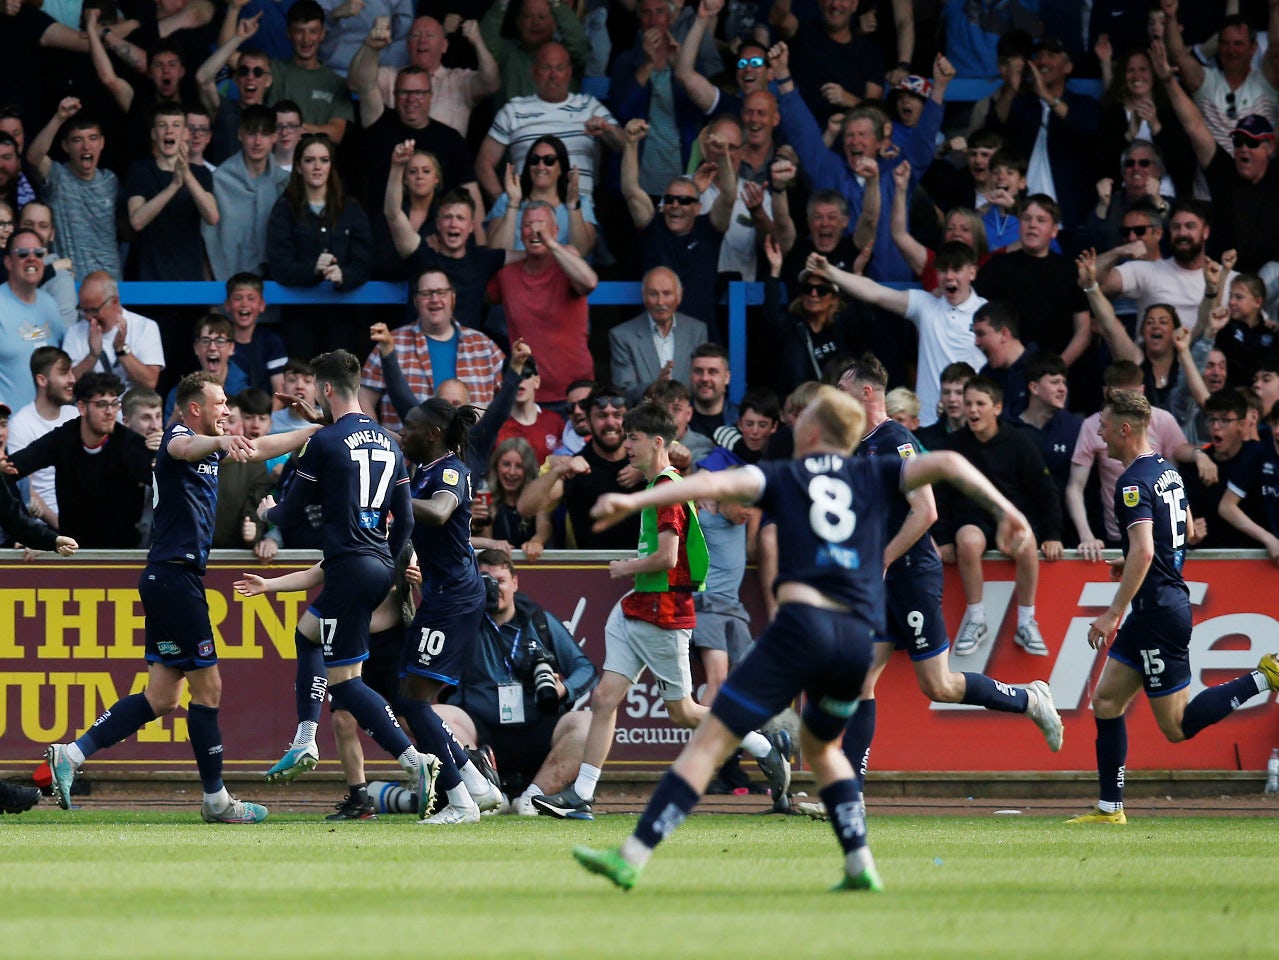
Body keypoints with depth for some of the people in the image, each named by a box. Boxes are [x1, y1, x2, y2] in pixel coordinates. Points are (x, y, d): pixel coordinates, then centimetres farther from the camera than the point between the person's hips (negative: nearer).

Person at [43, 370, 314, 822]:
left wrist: (315, 431, 36)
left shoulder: (211, 448, 19)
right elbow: (184, 448, -34)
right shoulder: (179, 436, -9)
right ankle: (215, 799, 2)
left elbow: (261, 447, 34)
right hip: (174, 576, -10)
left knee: (162, 696, 6)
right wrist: (223, 441, -54)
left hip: (169, 580, 10)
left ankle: (72, 754, 3)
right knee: (207, 685, -4)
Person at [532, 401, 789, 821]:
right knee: (604, 699, -1)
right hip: (636, 610, 10)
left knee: (682, 712, 3)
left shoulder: (668, 490, -17)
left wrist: (627, 568, -10)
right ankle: (581, 795, -4)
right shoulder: (656, 485, 15)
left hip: (663, 615, -10)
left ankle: (766, 750, 20)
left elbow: (667, 556, -25)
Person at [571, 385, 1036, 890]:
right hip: (859, 638, 4)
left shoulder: (784, 475, 13)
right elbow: (945, 463, 11)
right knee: (820, 746, 29)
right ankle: (860, 866, 17)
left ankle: (632, 856, -11)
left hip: (802, 622, -4)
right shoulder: (874, 476, 20)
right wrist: (1002, 508, 11)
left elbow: (715, 483, -1)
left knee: (710, 740, -4)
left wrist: (635, 501, -7)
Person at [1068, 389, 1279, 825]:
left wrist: (1113, 614, -27)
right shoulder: (1167, 470, 11)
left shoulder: (1134, 482, -18)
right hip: (1168, 604, 10)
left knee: (1177, 727, -3)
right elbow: (1186, 531, 26)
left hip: (1159, 612, -10)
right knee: (1106, 702, 11)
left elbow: (1144, 551, -29)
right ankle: (1109, 808, 12)